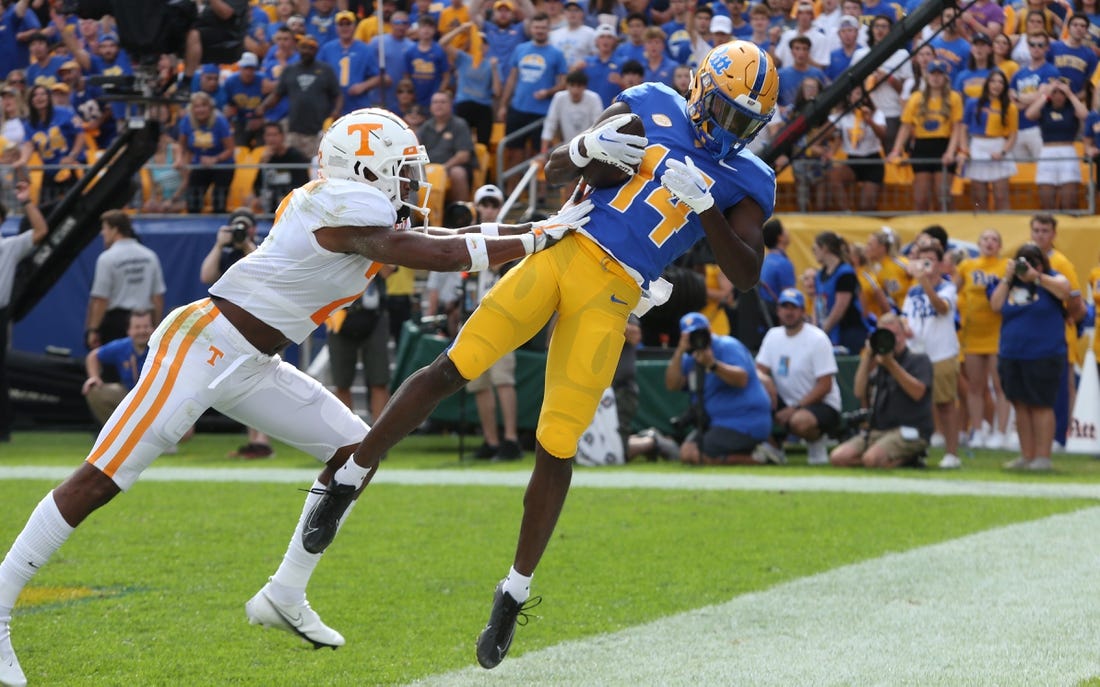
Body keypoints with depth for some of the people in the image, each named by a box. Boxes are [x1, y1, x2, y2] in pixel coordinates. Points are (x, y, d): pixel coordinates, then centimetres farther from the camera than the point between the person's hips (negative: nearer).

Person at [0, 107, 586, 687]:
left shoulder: (343, 205, 11)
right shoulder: (350, 212, -17)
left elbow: (439, 240, 19)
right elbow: (445, 256, -16)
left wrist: (527, 230, 14)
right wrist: (540, 238, -10)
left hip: (250, 366, 10)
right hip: (202, 348, -10)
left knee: (354, 452, 10)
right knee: (103, 479, -11)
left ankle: (285, 597, 17)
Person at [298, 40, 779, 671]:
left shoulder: (744, 180, 6)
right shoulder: (652, 108, 9)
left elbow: (747, 274, -6)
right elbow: (554, 174, 13)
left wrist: (703, 203, -16)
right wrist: (589, 147, -9)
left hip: (611, 298, -1)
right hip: (563, 250, 1)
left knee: (558, 450, -3)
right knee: (452, 368, -10)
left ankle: (515, 595, 11)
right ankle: (352, 479, 3)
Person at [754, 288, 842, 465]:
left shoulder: (818, 339, -11)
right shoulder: (773, 335, 8)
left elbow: (824, 386, -14)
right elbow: (759, 370, 5)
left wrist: (794, 409, -21)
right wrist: (762, 378, -21)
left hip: (823, 406, -6)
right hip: (786, 404, 6)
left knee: (799, 421, -39)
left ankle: (816, 444, -3)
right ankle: (768, 444, -10)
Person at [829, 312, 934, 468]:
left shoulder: (919, 360, 2)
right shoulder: (878, 363, 19)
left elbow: (917, 392, -16)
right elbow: (860, 392, 7)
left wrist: (892, 365, -18)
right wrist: (867, 358, 3)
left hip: (909, 431, -7)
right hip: (878, 431, 7)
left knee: (872, 459, -32)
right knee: (838, 457, -13)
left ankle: (907, 459, -2)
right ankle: (899, 459, -2)